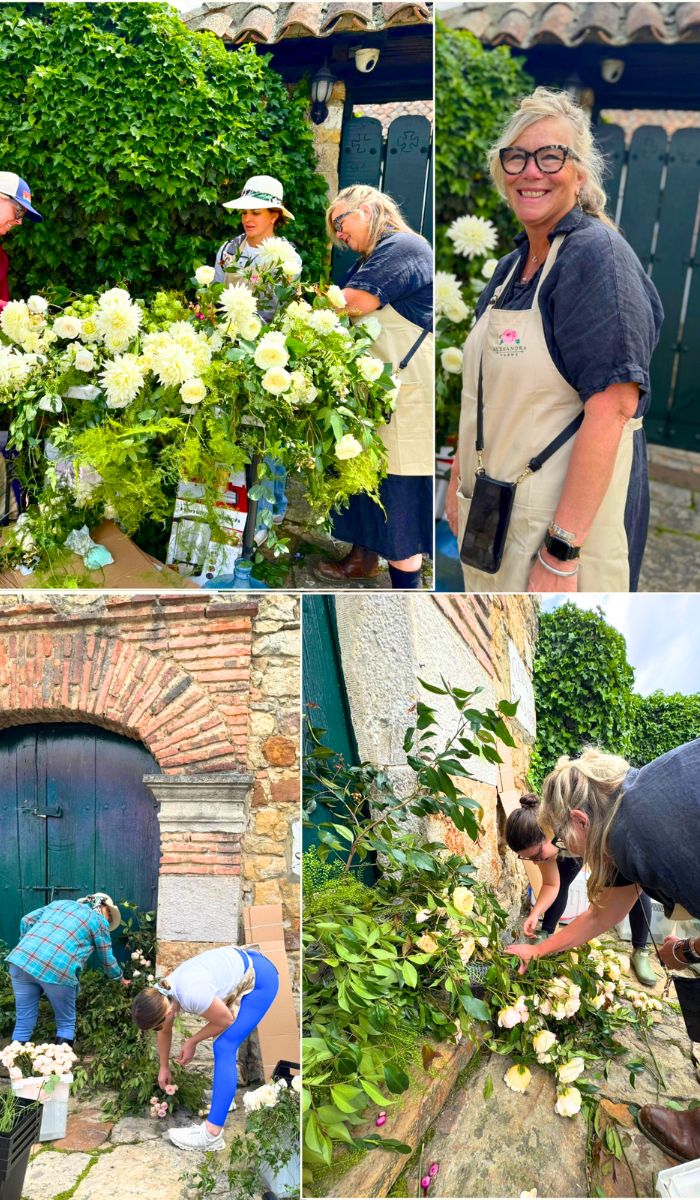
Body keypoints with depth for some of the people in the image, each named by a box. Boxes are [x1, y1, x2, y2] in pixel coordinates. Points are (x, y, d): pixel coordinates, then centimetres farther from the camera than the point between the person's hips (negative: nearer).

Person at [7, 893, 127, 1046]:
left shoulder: (60, 903, 29)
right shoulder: (99, 921, 16)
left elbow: (27, 921, 22)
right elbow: (107, 959, 24)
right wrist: (121, 978, 42)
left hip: (21, 959, 5)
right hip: (57, 970, -4)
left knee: (23, 1022, 14)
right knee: (66, 1024, 15)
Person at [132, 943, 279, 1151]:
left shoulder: (192, 995, -33)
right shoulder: (162, 995, -6)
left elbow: (225, 1020, -16)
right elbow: (165, 1032, 14)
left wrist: (192, 1041, -3)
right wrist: (164, 1068, 26)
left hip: (260, 978, -9)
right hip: (241, 965, 9)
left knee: (224, 1047, -14)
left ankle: (212, 1134, -17)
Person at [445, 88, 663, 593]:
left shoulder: (596, 255, -14)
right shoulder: (511, 267, 11)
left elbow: (610, 411, -22)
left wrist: (561, 551, -26)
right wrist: (460, 484, 16)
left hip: (571, 513, -8)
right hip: (495, 513, 8)